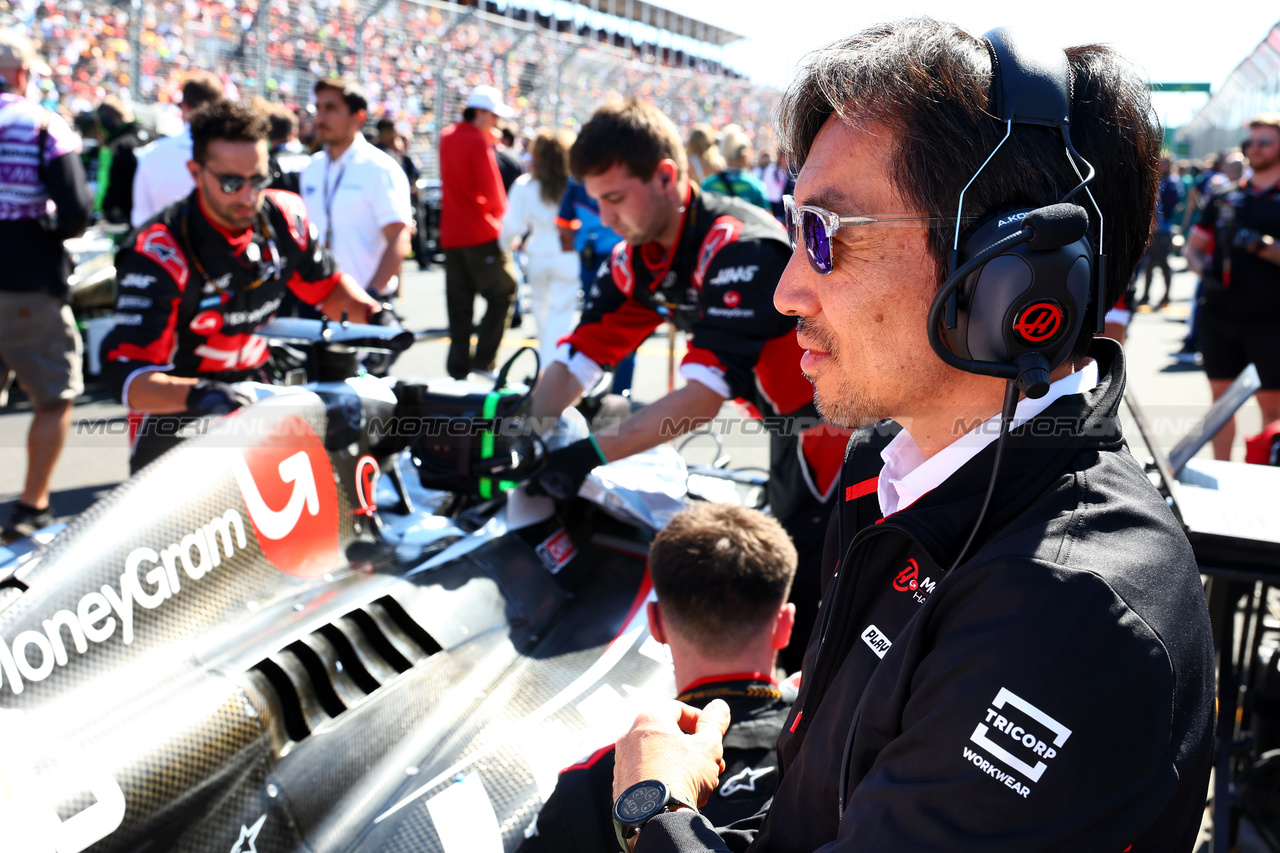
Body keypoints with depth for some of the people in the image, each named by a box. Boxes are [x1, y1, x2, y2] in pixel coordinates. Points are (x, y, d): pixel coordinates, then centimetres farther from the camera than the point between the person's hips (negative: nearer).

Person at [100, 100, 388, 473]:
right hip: (176, 412, -4)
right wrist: (196, 394, -47)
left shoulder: (284, 216, -6)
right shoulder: (159, 254, -23)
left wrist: (373, 313, -8)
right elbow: (125, 373, -29)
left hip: (254, 392, 4)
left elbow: (326, 285, 13)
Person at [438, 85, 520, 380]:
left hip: (450, 234, 7)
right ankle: (483, 361, -4)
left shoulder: (447, 137, 11)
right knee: (503, 294, 2)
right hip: (482, 234, -7)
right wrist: (499, 211, 5)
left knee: (459, 305, 9)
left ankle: (458, 368, 9)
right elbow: (494, 195, -15)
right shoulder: (479, 142, -11)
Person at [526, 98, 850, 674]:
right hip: (789, 422, 9)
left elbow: (708, 389, -36)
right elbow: (581, 357, -3)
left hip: (835, 421, -9)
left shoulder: (740, 245, -30)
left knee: (807, 603, -9)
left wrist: (594, 453, -38)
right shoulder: (635, 259, -2)